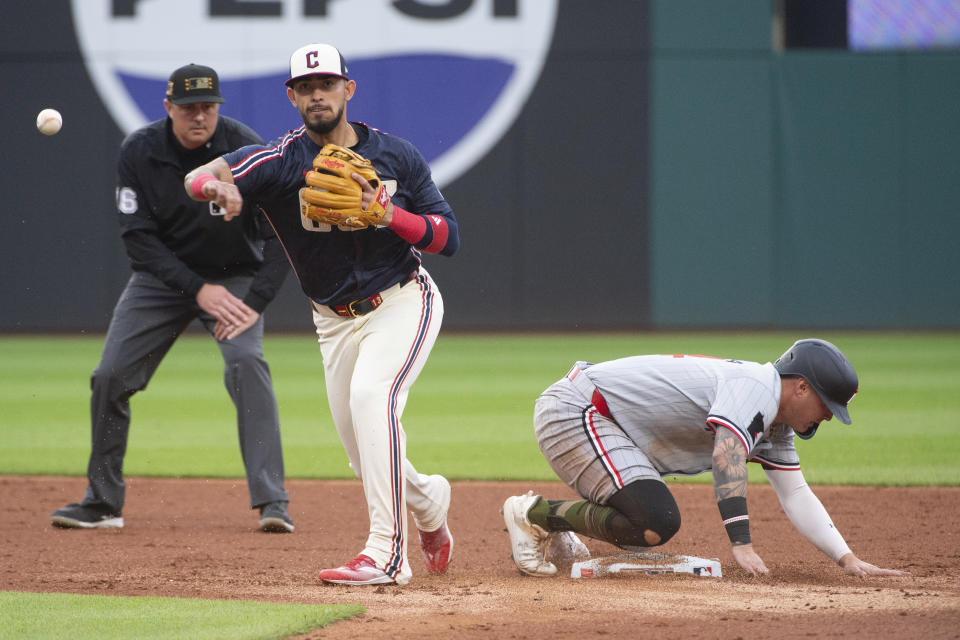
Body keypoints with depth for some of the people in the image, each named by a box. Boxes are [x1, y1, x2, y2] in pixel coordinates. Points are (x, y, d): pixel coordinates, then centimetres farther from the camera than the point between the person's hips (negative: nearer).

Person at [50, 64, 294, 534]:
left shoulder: (247, 151, -21)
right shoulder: (138, 152, -15)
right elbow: (138, 236, -14)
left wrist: (255, 303, -28)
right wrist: (199, 289, -24)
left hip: (235, 276, -2)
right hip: (162, 277, 3)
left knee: (246, 360, -27)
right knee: (110, 375, -5)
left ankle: (272, 501, -28)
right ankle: (103, 503, 13)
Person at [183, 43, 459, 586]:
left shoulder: (397, 156, -7)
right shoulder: (281, 160, -10)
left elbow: (448, 237, -7)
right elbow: (197, 178, -25)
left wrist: (386, 214, -24)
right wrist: (217, 185, -50)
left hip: (403, 302, -3)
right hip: (335, 320, 3)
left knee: (371, 396, -30)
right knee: (367, 456, 7)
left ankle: (387, 555, -32)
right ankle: (429, 501, 44)